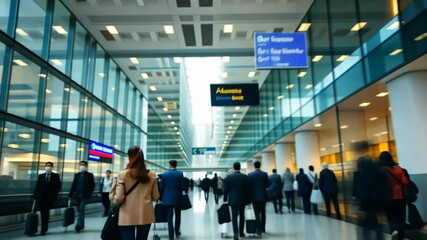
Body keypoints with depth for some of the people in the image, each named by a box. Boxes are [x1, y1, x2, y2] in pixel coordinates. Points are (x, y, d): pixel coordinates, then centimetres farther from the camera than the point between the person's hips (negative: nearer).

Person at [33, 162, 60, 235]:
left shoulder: (56, 176, 3)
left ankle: (44, 229, 0)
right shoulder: (41, 176, 9)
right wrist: (35, 196, -2)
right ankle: (44, 228, 23)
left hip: (50, 198, -2)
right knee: (42, 213, 7)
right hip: (41, 197, 3)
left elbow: (58, 186, 1)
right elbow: (37, 186, 5)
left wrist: (55, 194, -7)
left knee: (46, 213, -5)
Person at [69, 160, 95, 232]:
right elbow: (73, 185, 8)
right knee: (80, 211, 11)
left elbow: (92, 185, -1)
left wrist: (89, 194, -9)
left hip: (85, 196, -4)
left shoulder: (90, 175, 0)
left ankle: (78, 226, -13)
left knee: (81, 210, -12)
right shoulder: (76, 175, 11)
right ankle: (81, 225, 22)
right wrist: (70, 194, 1)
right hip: (77, 195, 4)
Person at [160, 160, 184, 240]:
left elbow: (162, 187, 1)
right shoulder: (180, 173, -4)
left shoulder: (164, 174, -3)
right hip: (177, 198, 1)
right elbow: (182, 186, -3)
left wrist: (162, 197, 15)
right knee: (178, 216, 19)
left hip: (167, 198, 0)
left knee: (169, 217, 3)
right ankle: (177, 232, 29)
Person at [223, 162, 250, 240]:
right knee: (242, 216, 16)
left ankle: (236, 233, -15)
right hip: (242, 199, 2)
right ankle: (241, 232, 26)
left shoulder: (228, 177, -6)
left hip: (233, 200, -2)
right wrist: (248, 200, 9)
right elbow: (247, 189, -1)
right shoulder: (245, 177, -4)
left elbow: (226, 189, -3)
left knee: (234, 217, 0)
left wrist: (225, 199, 8)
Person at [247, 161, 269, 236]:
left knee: (257, 214, 2)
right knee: (263, 213, 15)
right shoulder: (265, 174, -4)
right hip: (263, 196, 2)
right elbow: (267, 185, -1)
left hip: (255, 196, -2)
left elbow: (248, 186, -3)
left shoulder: (250, 175, -5)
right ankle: (263, 228, 24)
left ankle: (259, 230, -3)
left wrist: (249, 197, 6)